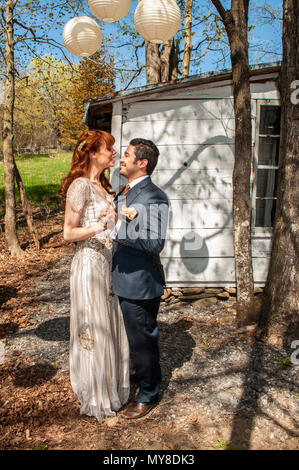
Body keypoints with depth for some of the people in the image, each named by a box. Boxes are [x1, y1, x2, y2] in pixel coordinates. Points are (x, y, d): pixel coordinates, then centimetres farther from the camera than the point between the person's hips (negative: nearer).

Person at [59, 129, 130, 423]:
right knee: (93, 328, 4)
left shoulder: (102, 185, 12)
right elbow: (69, 233, -16)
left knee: (110, 325, 17)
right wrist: (100, 227, -29)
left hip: (107, 262, 9)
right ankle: (96, 399, 23)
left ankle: (111, 386, 36)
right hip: (90, 263, -8)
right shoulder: (80, 185, -15)